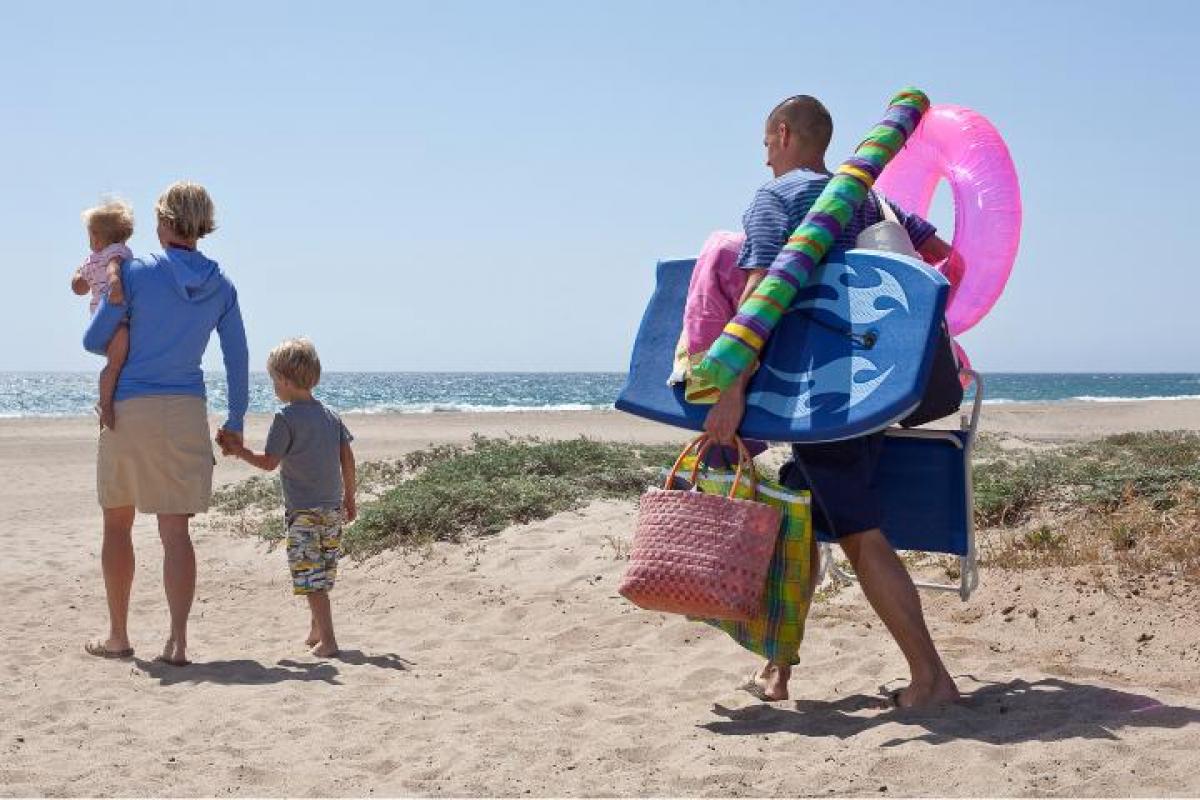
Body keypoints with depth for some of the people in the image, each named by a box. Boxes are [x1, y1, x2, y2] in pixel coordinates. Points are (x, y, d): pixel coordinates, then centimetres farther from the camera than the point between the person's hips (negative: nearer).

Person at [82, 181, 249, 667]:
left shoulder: (136, 272, -8)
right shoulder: (222, 287, 3)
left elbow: (93, 340, -2)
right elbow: (238, 360, 7)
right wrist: (235, 423, 16)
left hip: (128, 408, -2)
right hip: (187, 412, 2)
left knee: (117, 523, 13)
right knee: (175, 530, 3)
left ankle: (118, 636, 19)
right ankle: (177, 641, -5)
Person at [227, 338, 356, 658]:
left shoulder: (286, 418, -10)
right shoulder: (330, 415, 9)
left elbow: (270, 462, -9)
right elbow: (348, 459, 8)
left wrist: (241, 452, 6)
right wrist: (349, 498, 16)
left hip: (303, 511, -7)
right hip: (333, 508, 7)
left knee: (310, 577, -5)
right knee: (323, 575, 18)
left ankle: (328, 641, -11)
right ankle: (316, 631, 32)